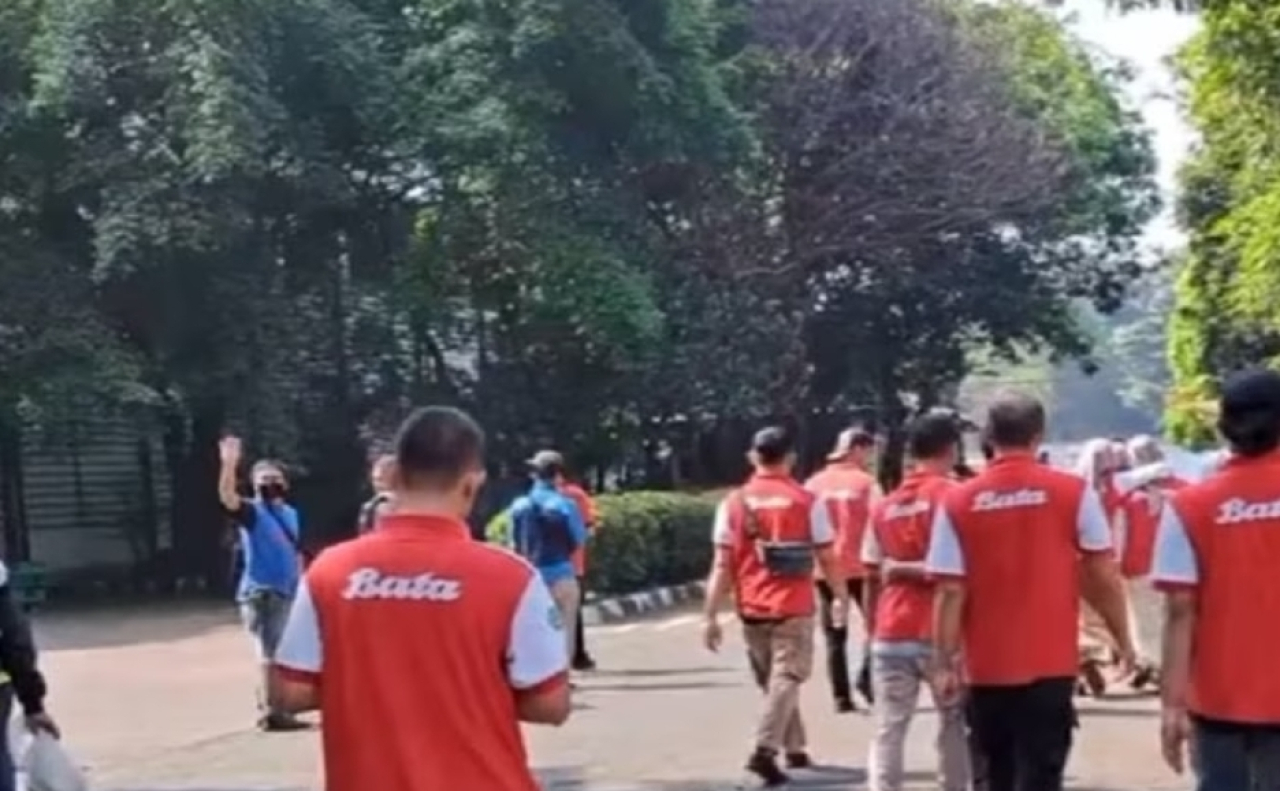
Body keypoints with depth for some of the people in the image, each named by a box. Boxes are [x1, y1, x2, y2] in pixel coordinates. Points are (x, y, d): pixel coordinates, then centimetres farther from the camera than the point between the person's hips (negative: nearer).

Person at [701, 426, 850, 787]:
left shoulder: (734, 503, 0)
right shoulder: (807, 501, -5)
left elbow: (722, 565, -4)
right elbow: (828, 558, 0)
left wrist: (710, 615, -2)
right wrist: (840, 596, 16)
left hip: (752, 609, 3)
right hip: (794, 607, -3)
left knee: (772, 680, 17)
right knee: (786, 679, -2)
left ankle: (795, 749, 27)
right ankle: (764, 750, -18)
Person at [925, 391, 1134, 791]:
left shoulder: (957, 501, -3)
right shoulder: (1073, 492, -4)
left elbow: (951, 592, -5)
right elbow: (1104, 576, -1)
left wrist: (945, 662, 1)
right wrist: (1124, 641, 11)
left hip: (987, 667, 2)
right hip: (1050, 665, -2)